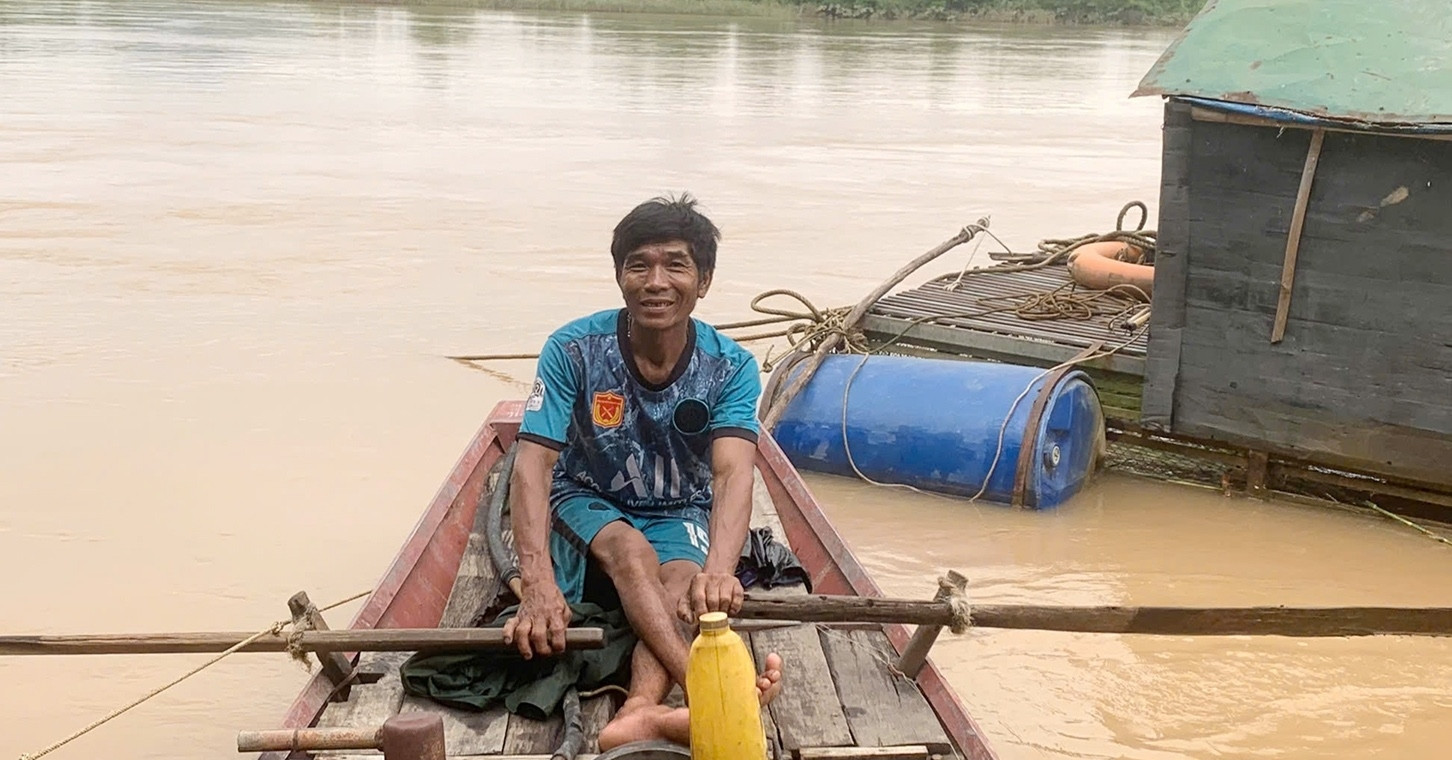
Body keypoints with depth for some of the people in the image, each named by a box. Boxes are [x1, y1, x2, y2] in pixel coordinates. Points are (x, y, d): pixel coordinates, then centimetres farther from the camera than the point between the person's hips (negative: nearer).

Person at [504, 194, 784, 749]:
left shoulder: (731, 368, -15)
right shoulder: (574, 350, -17)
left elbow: (733, 473, -30)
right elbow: (534, 463, -24)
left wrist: (718, 570, -52)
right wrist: (538, 582, -41)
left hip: (682, 515, 1)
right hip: (586, 502, -1)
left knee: (683, 581, -33)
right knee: (631, 551, -35)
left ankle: (640, 714, -58)